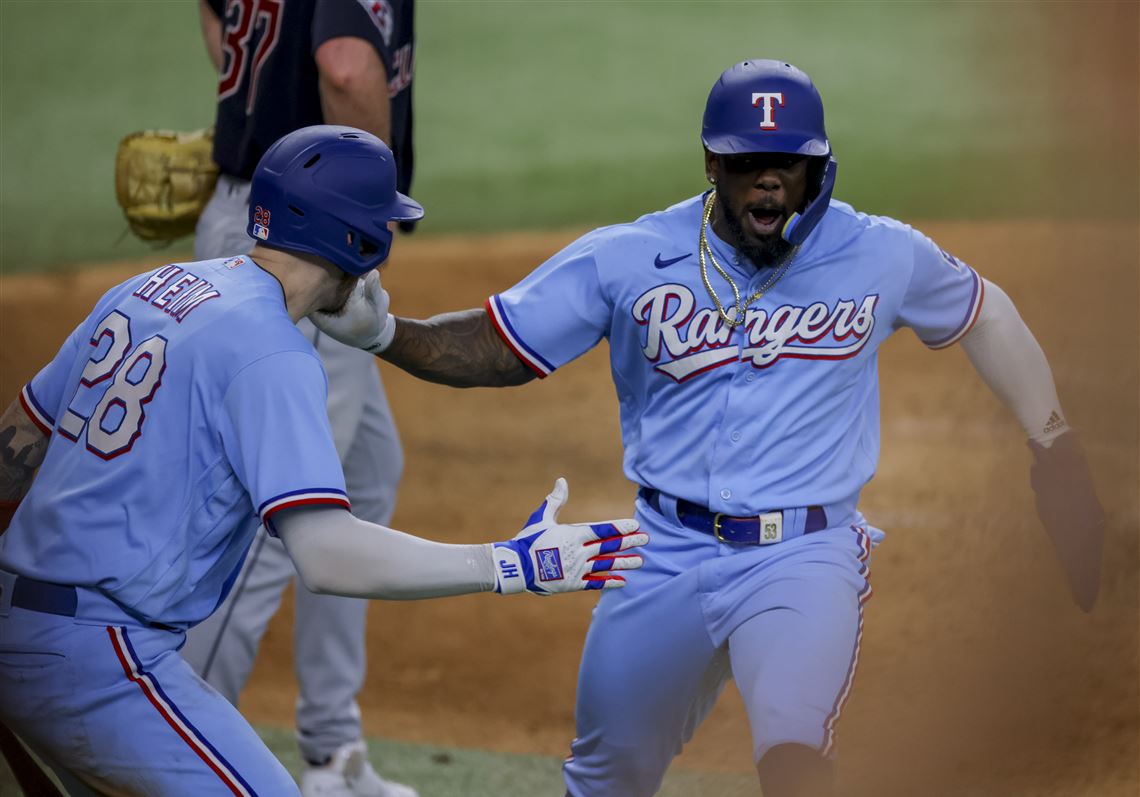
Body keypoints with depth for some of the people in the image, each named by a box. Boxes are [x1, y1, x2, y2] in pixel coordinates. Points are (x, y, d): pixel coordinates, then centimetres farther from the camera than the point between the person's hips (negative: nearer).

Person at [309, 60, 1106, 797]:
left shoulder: (883, 257, -2)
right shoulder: (626, 260, -4)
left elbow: (984, 314, 17)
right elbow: (498, 347, -3)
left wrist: (1053, 444, 16)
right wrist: (383, 332, -20)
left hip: (804, 559, -2)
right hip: (666, 557, 2)